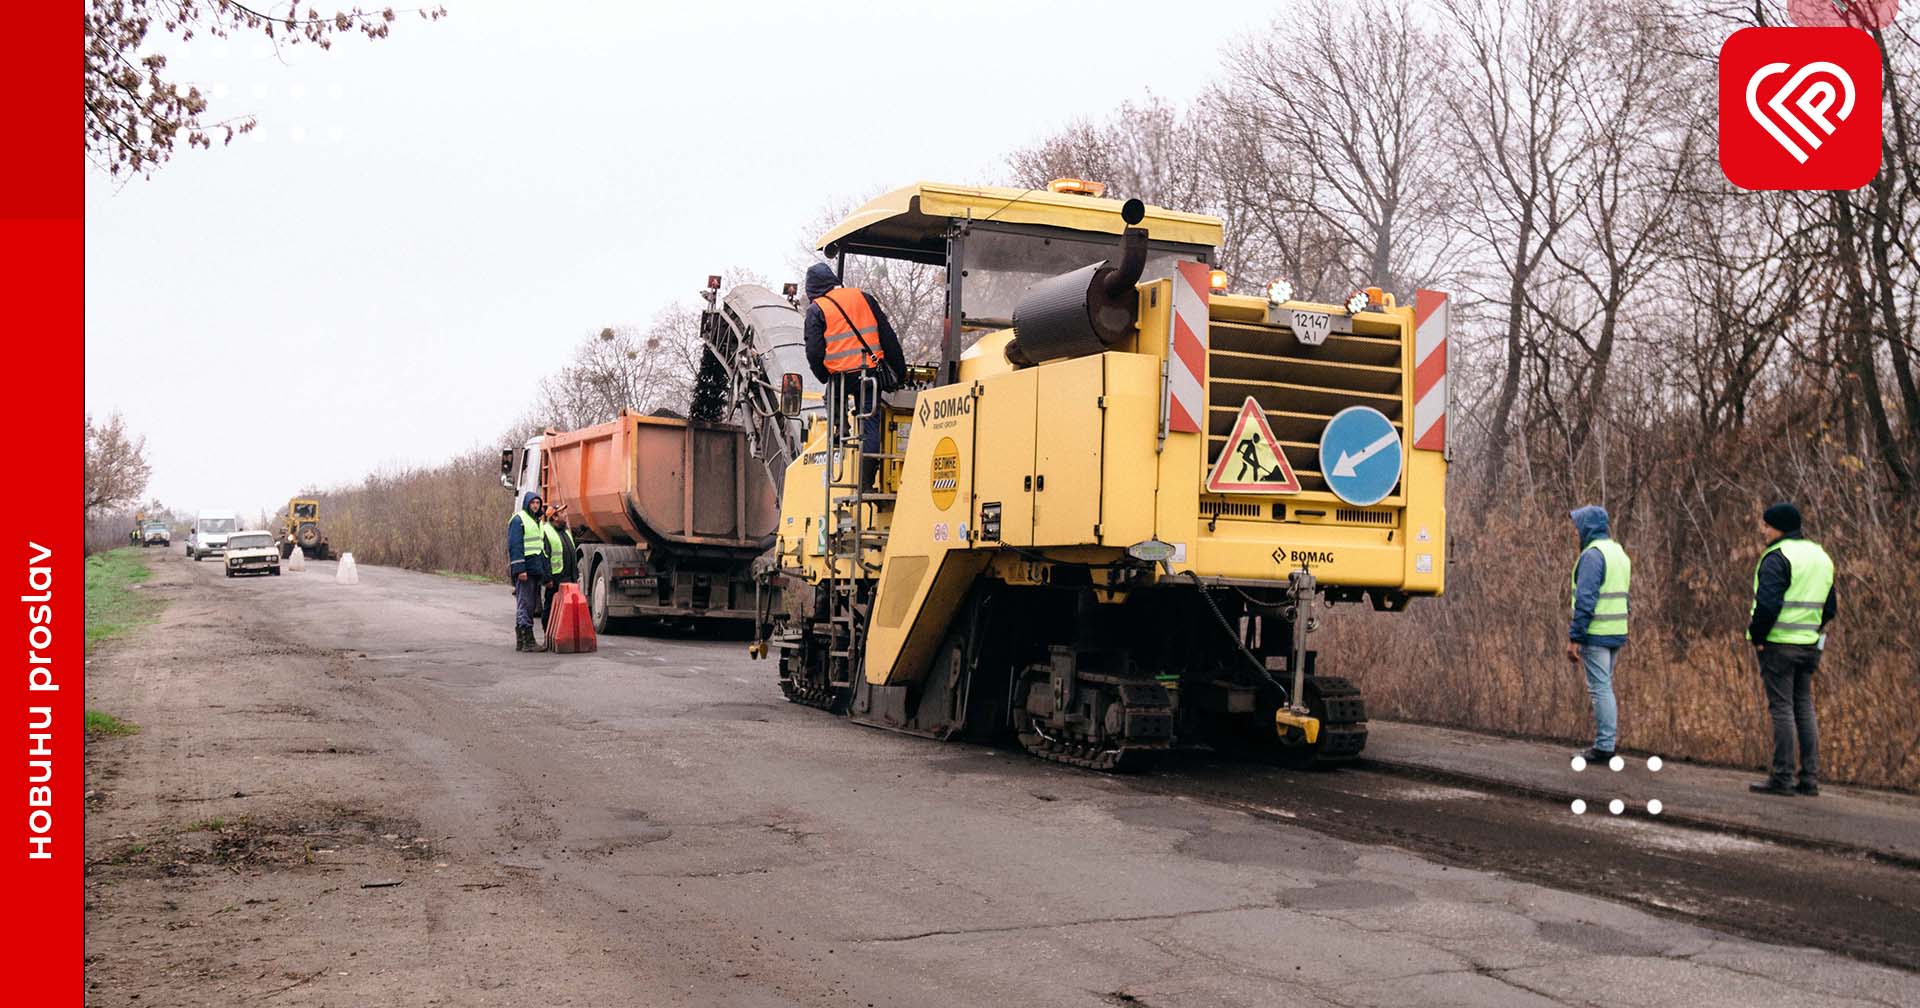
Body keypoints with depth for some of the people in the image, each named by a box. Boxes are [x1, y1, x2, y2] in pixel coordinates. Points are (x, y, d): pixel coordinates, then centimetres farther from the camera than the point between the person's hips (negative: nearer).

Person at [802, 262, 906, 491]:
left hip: (840, 375, -2)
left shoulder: (816, 310, 3)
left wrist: (823, 377, 14)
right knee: (870, 425, 3)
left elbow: (814, 351, -3)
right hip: (871, 372, 2)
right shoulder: (863, 297, 11)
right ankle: (866, 482, -1)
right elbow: (887, 335, 10)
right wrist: (900, 369, 14)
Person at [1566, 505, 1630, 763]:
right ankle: (1609, 740, 20)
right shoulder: (1619, 552, 15)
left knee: (1599, 688, -4)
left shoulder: (1592, 554, -14)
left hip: (1596, 633, -9)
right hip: (1617, 633, 9)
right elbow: (1623, 596, 18)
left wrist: (1574, 638, -19)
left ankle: (1604, 746, -2)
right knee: (1605, 686, 16)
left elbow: (1585, 600, -20)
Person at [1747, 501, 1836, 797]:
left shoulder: (1777, 557, -13)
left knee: (1782, 709, -5)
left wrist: (1757, 637, -11)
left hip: (1778, 643, -8)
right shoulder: (1821, 556, 15)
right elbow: (1830, 607, 18)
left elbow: (1768, 603, -22)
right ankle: (1810, 779, 12)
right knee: (1805, 708, 12)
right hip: (1810, 645, 8)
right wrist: (1812, 629, 19)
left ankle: (1782, 778, -3)